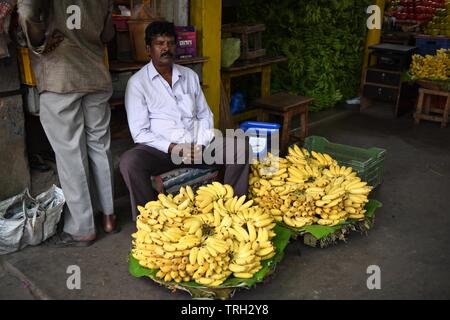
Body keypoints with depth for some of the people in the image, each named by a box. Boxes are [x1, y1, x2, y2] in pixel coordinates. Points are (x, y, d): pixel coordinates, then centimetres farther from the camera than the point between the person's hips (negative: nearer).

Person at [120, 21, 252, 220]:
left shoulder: (190, 76, 15)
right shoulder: (137, 82, 0)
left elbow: (205, 115, 16)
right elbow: (140, 133, -6)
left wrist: (201, 144, -4)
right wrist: (172, 148, -19)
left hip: (197, 146, 4)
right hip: (161, 149, -4)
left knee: (241, 147, -16)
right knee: (129, 162, -34)